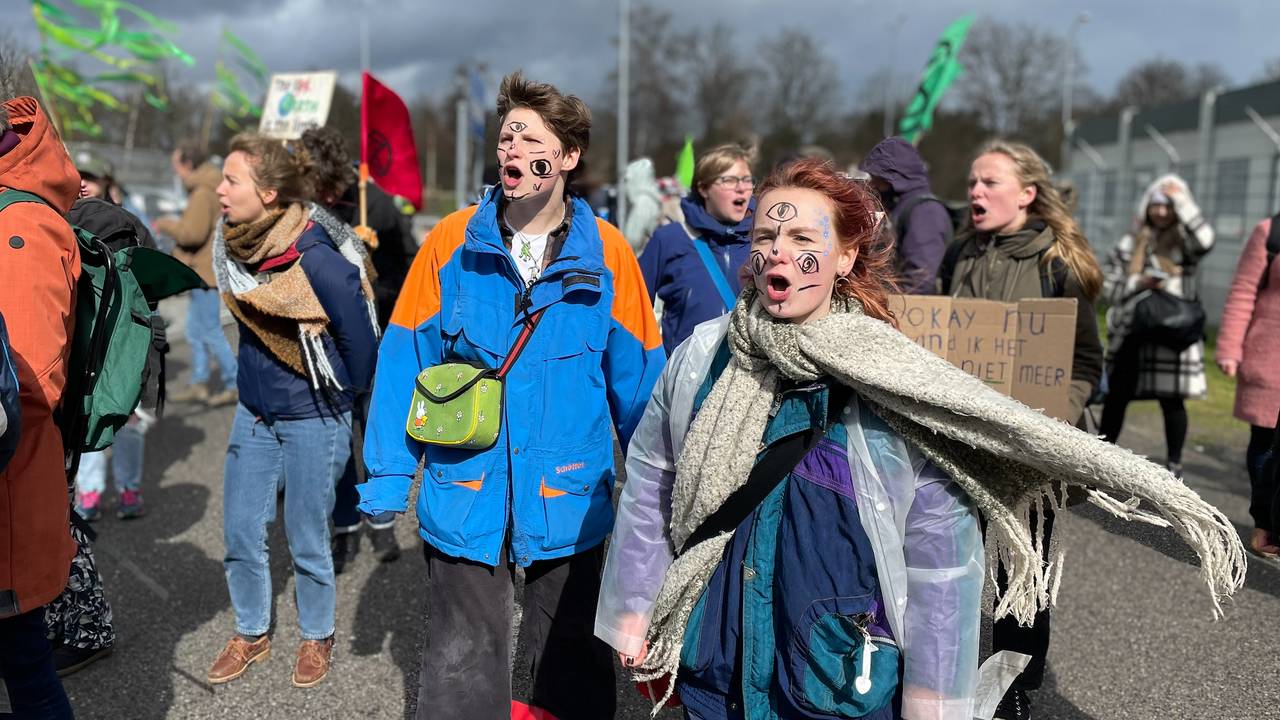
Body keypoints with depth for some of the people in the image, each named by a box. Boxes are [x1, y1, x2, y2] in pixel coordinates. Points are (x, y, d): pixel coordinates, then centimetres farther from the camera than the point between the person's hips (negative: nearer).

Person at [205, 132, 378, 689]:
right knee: (240, 535, 13)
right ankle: (251, 635, 35)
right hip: (253, 413, 6)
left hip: (312, 422, -6)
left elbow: (359, 336, -15)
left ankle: (317, 638, 32)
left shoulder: (316, 261, -25)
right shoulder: (234, 245, -3)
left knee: (307, 544, 8)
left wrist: (343, 396, -1)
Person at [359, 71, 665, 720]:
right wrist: (387, 477, -3)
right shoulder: (453, 241, -6)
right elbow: (404, 364, -2)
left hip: (569, 502, 0)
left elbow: (636, 380, -1)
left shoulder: (607, 254, -7)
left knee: (571, 668, 19)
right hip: (462, 498, 1)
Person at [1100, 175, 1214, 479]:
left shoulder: (1186, 242, 3)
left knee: (1172, 400, 2)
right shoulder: (1130, 243, 8)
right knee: (1116, 396, 6)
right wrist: (1139, 283, -13)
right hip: (1131, 332, 2)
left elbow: (1205, 239, -21)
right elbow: (1109, 284, 6)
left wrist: (1181, 199, -14)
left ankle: (1173, 463, 16)